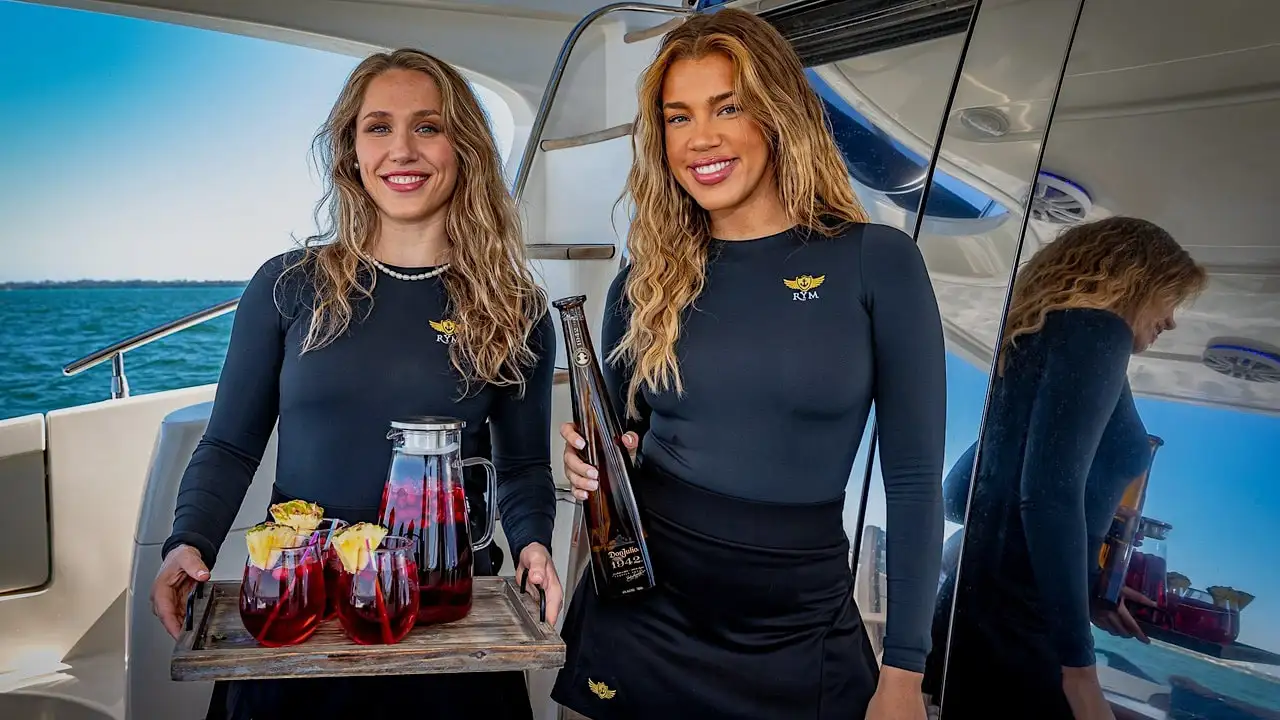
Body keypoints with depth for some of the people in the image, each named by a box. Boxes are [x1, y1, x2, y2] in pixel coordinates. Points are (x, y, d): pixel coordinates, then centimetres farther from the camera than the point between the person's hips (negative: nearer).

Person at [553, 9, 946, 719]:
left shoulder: (876, 262, -8)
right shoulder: (643, 284, 1)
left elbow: (914, 481, -5)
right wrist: (591, 463, -10)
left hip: (796, 627, -2)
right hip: (637, 612, 3)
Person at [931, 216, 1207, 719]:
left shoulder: (1039, 335, 19)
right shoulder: (1100, 329, -7)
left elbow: (960, 491, 22)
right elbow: (1049, 495, -21)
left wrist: (1080, 591, 24)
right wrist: (1078, 670, -19)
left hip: (980, 611, 9)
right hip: (1014, 628, -9)